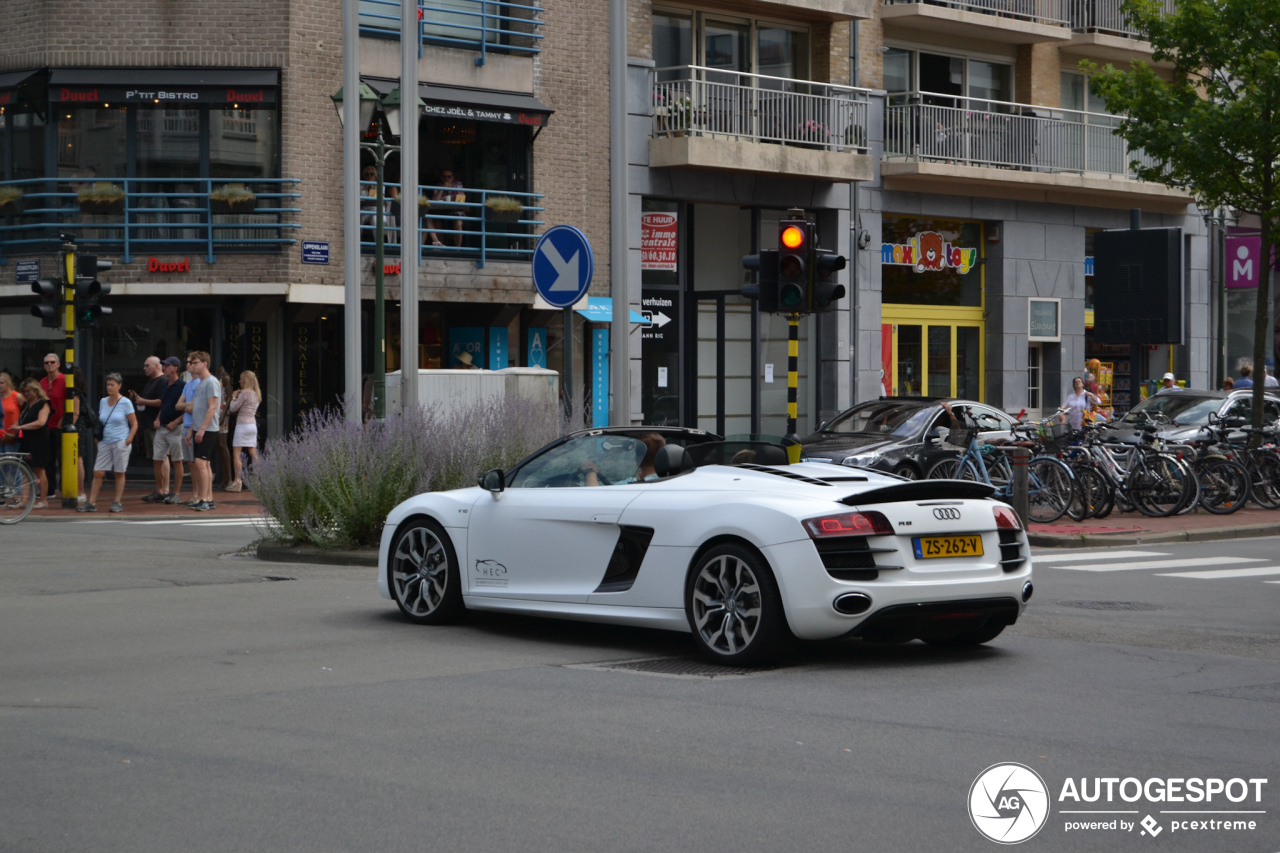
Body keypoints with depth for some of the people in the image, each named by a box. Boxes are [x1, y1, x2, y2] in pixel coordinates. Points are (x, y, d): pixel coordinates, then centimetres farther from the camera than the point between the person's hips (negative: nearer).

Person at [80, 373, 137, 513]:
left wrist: (129, 439, -13)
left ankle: (117, 502, 8)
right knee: (98, 472, -2)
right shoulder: (103, 402, 10)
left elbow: (134, 424, -2)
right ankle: (91, 503, -1)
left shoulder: (125, 403, -4)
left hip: (120, 443, -4)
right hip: (105, 442, 4)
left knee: (119, 473, 2)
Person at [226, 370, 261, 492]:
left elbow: (233, 408, -9)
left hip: (243, 424, -8)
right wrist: (238, 397, 13)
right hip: (253, 424, 8)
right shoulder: (256, 394, 12)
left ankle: (238, 481, -14)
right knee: (253, 454, 9)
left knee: (236, 454, -7)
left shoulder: (244, 393, -12)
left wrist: (234, 397, 6)